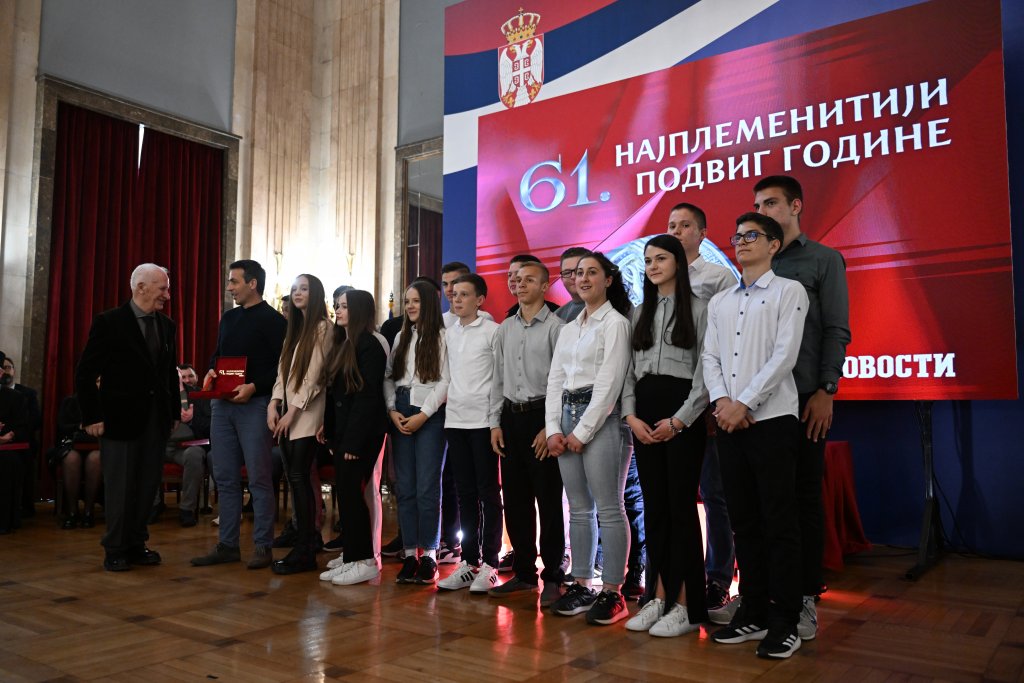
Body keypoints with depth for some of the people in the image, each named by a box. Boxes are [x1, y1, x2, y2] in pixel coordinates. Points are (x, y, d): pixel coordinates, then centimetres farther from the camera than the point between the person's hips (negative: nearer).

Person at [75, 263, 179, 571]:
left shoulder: (166, 325, 8)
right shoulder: (109, 322, -7)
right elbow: (85, 374, -7)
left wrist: (174, 412, 9)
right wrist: (92, 417, -10)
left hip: (156, 419, 5)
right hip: (120, 418, -5)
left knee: (148, 485, 8)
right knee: (120, 486, 4)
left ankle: (136, 544, 21)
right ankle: (115, 550, 16)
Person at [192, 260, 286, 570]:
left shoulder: (273, 320, -5)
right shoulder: (228, 318, 17)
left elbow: (281, 365, -12)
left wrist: (254, 386, -22)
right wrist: (211, 371, 3)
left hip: (254, 405, -7)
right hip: (222, 404, 7)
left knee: (258, 478, -2)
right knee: (225, 478, 10)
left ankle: (263, 546, 6)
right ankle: (227, 545, 18)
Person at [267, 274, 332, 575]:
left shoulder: (322, 327, -5)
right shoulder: (294, 328, 19)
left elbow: (315, 374, -11)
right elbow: (283, 370, 13)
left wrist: (293, 411, -14)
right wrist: (274, 404, 0)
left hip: (307, 414, -7)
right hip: (287, 414, 7)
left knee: (298, 478, -9)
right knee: (296, 479, 5)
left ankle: (304, 552, -3)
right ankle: (305, 545, 10)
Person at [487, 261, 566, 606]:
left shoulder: (555, 326, -5)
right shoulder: (504, 329, 13)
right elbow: (498, 379, 14)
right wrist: (495, 422, 8)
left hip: (541, 415, -6)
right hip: (511, 416, 6)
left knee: (548, 499, 0)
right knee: (515, 499, 10)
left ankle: (552, 576, 11)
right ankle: (524, 572, 22)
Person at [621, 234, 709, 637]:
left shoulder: (697, 309, 0)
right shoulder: (639, 313, 16)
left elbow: (705, 370, -6)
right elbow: (628, 369, 13)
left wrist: (679, 420, -14)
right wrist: (630, 415, -2)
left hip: (681, 412, -5)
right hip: (644, 414, 5)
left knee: (680, 506, -4)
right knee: (654, 507, 7)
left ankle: (686, 606, 5)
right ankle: (660, 598, 15)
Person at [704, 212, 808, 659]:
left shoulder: (788, 291, 2)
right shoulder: (719, 301, 17)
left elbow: (785, 355, -9)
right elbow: (710, 357, 9)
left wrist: (744, 403, -15)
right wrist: (721, 400, -9)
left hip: (771, 420, -5)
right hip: (729, 422, 5)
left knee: (779, 523, -2)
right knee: (744, 522, 10)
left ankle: (784, 623, 7)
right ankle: (753, 614, 20)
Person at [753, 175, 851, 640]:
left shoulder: (823, 260, 4)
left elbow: (836, 331, -3)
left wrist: (825, 390, -12)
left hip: (803, 398, -3)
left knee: (804, 495, 3)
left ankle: (805, 597, 12)